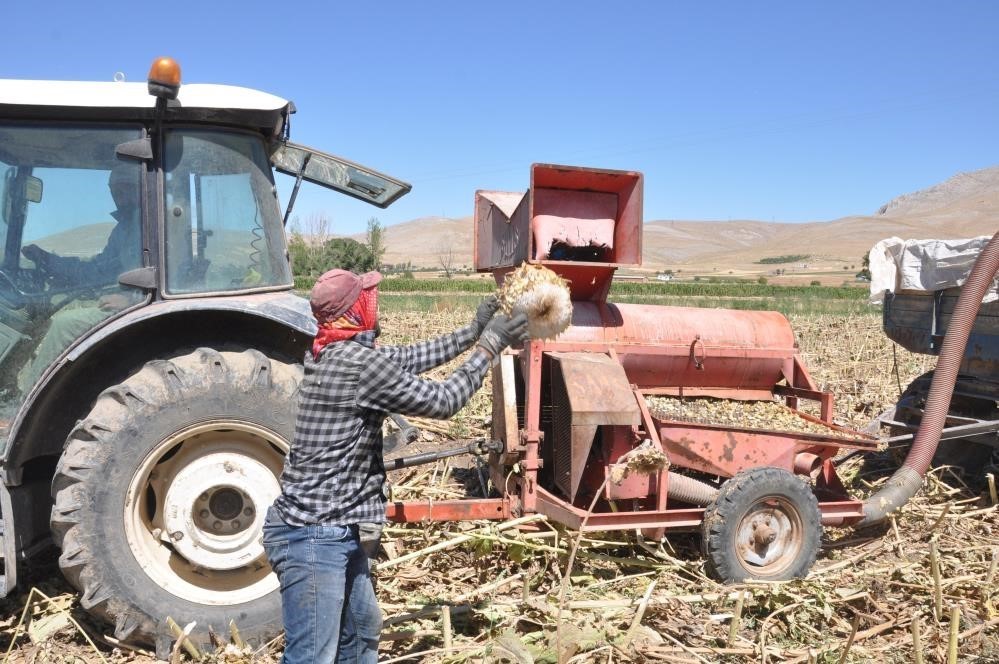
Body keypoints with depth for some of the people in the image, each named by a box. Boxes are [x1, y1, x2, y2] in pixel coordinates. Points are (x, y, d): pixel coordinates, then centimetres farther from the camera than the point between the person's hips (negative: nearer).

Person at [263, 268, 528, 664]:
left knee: (362, 630, 26)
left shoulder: (331, 353, 6)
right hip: (313, 535, -10)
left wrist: (471, 333, 18)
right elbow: (442, 402, -11)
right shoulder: (362, 364, -22)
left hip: (336, 528, 10)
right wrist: (489, 347, -1)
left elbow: (408, 358, 17)